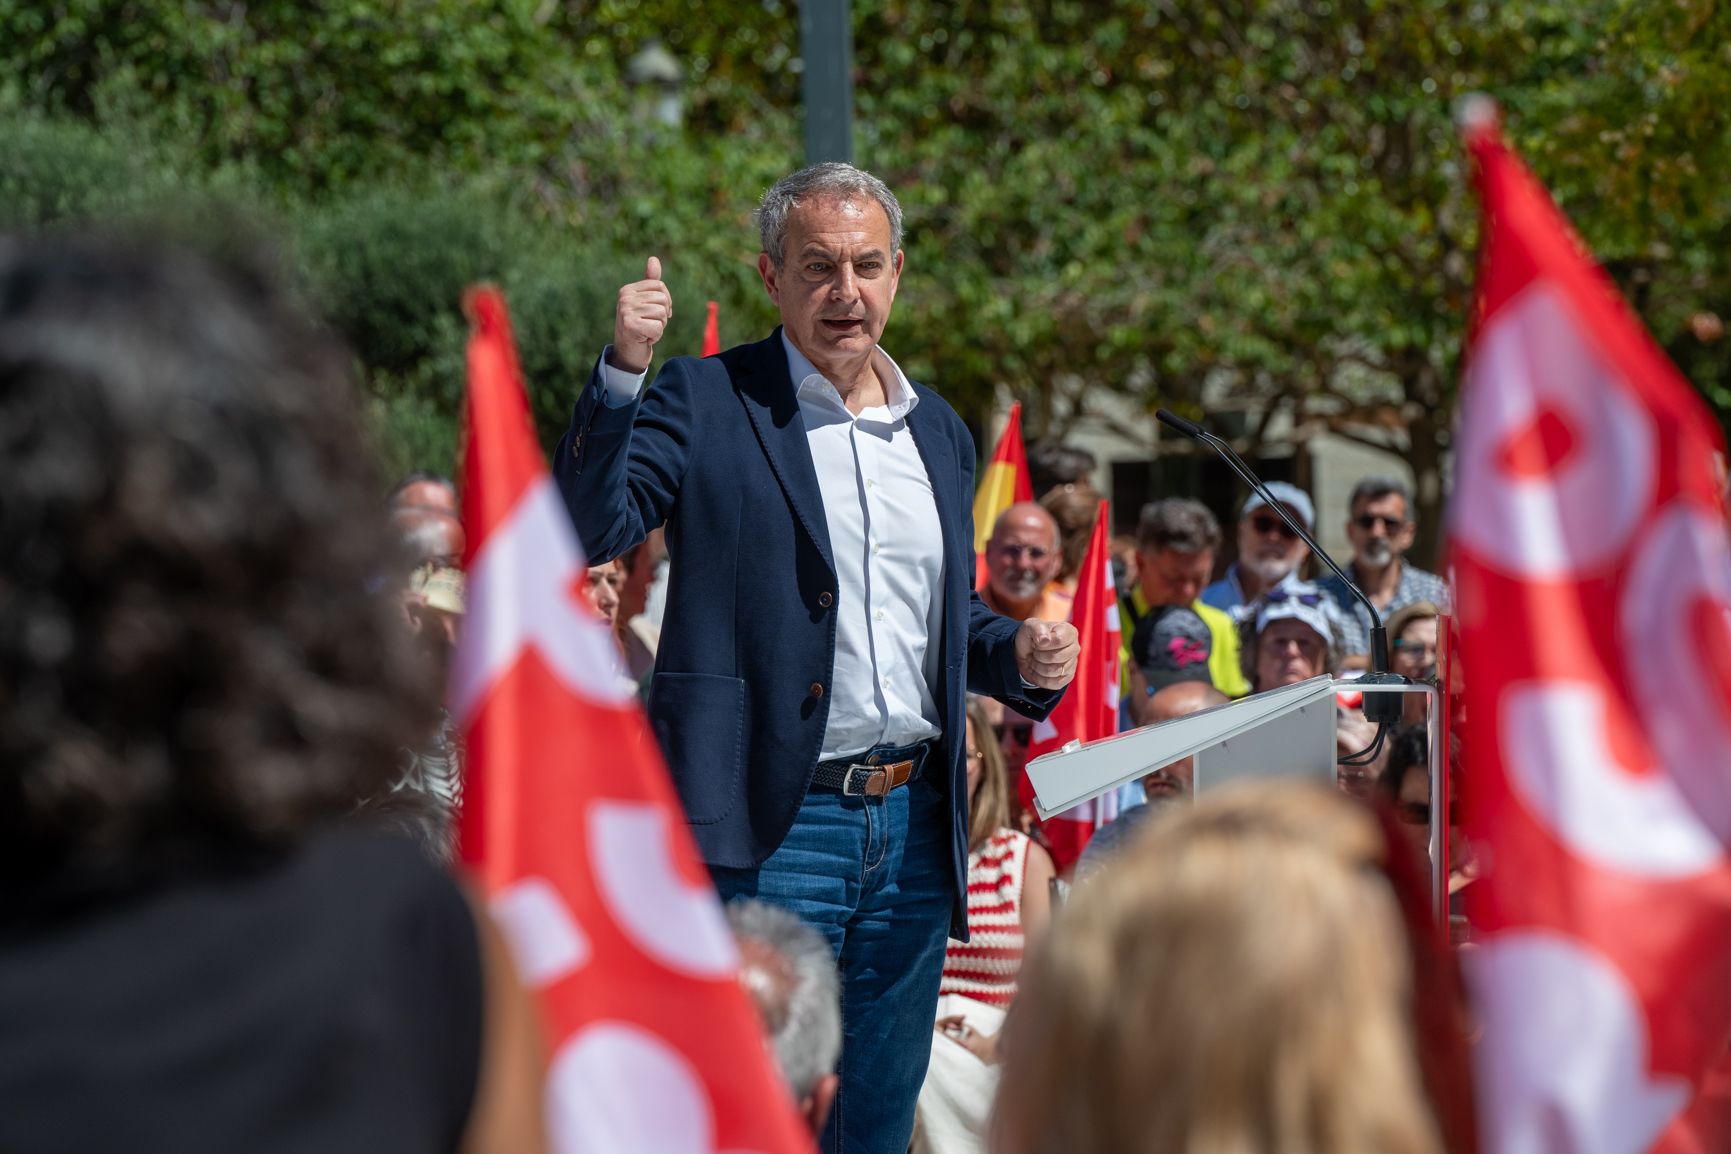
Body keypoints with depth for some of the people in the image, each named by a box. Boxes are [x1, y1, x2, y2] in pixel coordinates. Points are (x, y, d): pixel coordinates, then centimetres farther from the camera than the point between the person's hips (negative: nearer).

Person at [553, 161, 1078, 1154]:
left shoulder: (939, 430, 15)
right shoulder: (704, 402, -2)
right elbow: (588, 532, -15)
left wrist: (1018, 655, 3)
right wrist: (623, 369, -24)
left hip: (915, 826, 6)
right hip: (772, 827, -6)